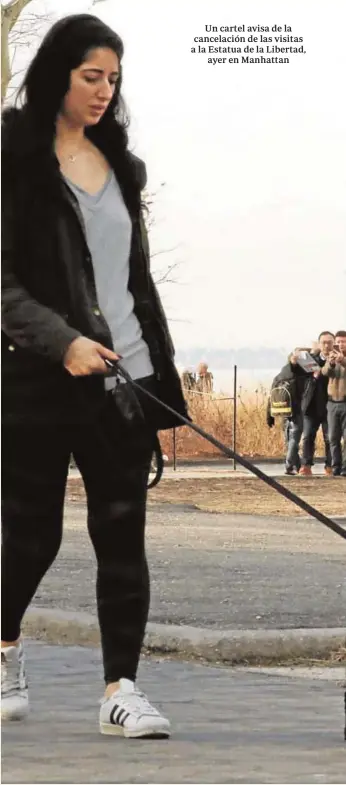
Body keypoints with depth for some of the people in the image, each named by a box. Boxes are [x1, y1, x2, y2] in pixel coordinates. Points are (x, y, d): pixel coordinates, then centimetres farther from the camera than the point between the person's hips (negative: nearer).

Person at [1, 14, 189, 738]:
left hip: (124, 380, 5)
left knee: (123, 536, -2)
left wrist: (164, 379, 14)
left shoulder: (121, 166, 13)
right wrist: (63, 340, -23)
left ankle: (121, 692, -1)